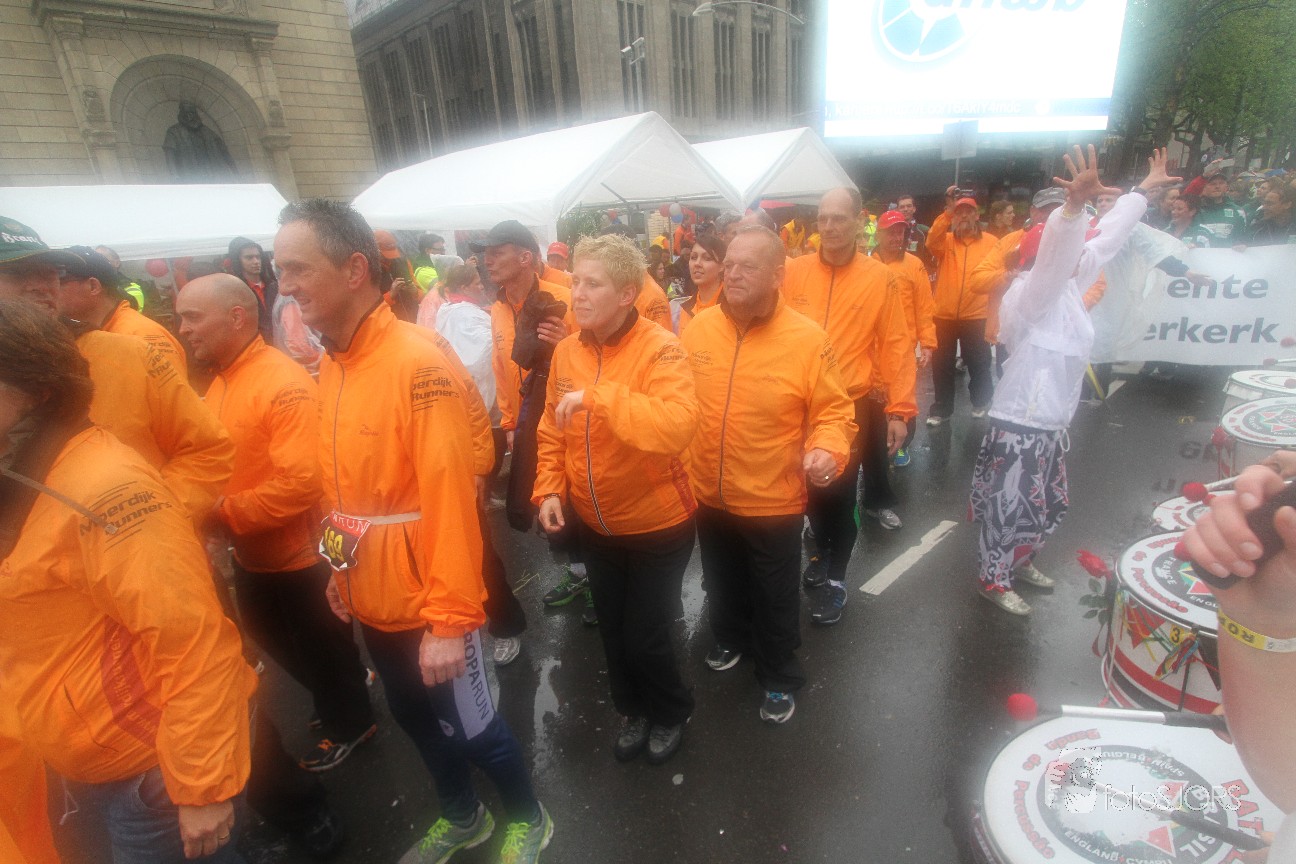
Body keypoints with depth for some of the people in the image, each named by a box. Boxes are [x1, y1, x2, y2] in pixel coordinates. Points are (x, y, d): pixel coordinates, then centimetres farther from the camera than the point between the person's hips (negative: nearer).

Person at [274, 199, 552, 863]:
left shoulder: (417, 363, -23)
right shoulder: (330, 365, 3)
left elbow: (451, 501, -25)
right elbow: (339, 487, 11)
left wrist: (451, 620, -22)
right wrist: (340, 573, 15)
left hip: (428, 608, -8)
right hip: (372, 603, 8)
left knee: (471, 727, 13)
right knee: (414, 718, 25)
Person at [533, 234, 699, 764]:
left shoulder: (659, 349, -22)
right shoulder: (566, 351, -3)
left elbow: (677, 426, -39)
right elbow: (552, 431, 6)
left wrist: (597, 394, -40)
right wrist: (550, 489, -5)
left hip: (658, 524, -5)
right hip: (595, 524, 6)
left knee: (644, 637, 8)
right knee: (612, 631, 21)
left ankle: (672, 712, 41)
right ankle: (634, 710, 49)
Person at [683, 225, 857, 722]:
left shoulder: (807, 339, -17)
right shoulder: (699, 328, -6)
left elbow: (834, 411, -10)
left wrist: (827, 449, -29)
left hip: (773, 501, -3)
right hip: (708, 495, 4)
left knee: (775, 597, 16)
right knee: (722, 581, 27)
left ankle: (779, 678, 41)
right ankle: (730, 637, 57)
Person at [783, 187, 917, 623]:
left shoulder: (880, 278, -4)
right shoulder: (794, 271, 0)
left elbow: (895, 346, -2)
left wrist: (900, 409, -5)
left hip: (852, 403, -2)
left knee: (839, 493, 7)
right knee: (810, 487, 15)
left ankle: (835, 577, 26)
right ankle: (824, 553, 41)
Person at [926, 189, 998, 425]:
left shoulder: (990, 242, 4)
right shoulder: (945, 240, 5)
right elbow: (932, 242, -19)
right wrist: (948, 209, -26)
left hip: (976, 315, 0)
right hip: (944, 315, 1)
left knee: (978, 363, 12)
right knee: (941, 364, 7)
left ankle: (981, 402, 34)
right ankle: (942, 407, 21)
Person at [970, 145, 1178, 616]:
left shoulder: (1068, 286, 7)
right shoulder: (1029, 293, -18)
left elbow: (1107, 238, 18)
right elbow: (1054, 251, -38)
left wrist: (1144, 188, 27)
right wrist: (1075, 203, -54)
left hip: (1051, 423, 9)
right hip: (1019, 426, -9)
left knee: (1049, 506, 23)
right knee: (1010, 508, 6)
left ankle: (1019, 561, 44)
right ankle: (994, 580, 24)